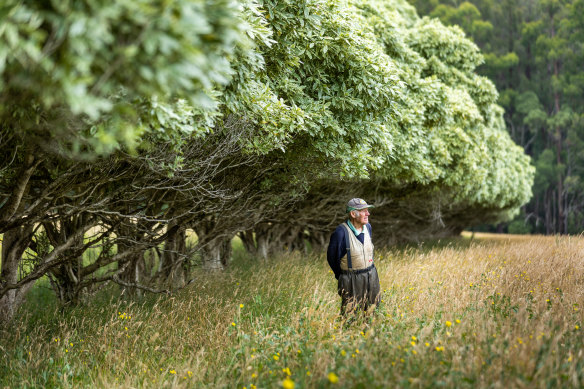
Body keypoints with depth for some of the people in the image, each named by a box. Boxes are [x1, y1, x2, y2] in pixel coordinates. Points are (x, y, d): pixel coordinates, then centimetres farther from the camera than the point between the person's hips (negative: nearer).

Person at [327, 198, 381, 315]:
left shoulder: (367, 227, 0)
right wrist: (341, 276, 3)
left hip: (371, 276, 6)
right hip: (352, 280, -6)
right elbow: (331, 257, -9)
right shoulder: (341, 232, -22)